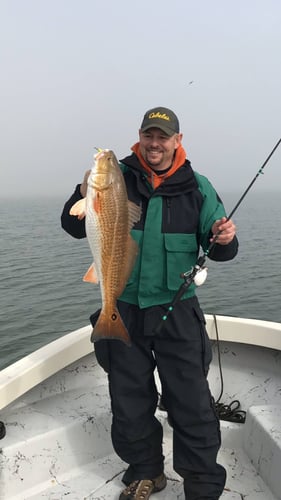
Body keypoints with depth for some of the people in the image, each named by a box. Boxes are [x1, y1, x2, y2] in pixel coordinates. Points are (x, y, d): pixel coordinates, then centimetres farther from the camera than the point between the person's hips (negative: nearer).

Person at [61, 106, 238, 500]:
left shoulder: (197, 187, 0)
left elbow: (217, 248, 4)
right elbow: (75, 228, -2)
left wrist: (225, 239, -20)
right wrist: (84, 195, -22)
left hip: (177, 309, -1)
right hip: (123, 308, 1)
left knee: (192, 405, 5)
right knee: (129, 403, 15)